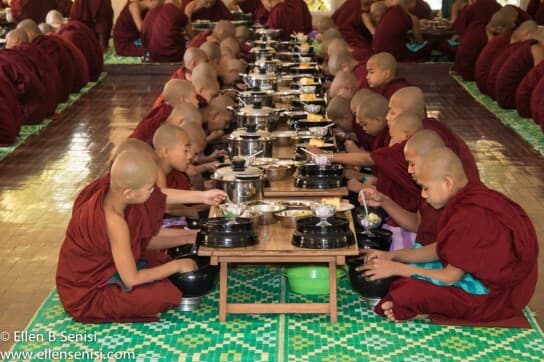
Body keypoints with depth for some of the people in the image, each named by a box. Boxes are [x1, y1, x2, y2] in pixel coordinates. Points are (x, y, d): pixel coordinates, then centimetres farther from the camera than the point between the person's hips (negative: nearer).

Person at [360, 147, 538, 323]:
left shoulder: (470, 216, -29)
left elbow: (451, 277, -22)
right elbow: (441, 249, 8)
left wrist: (396, 269, -15)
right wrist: (392, 256, 0)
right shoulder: (470, 197, 1)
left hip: (493, 295, -10)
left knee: (406, 292, -22)